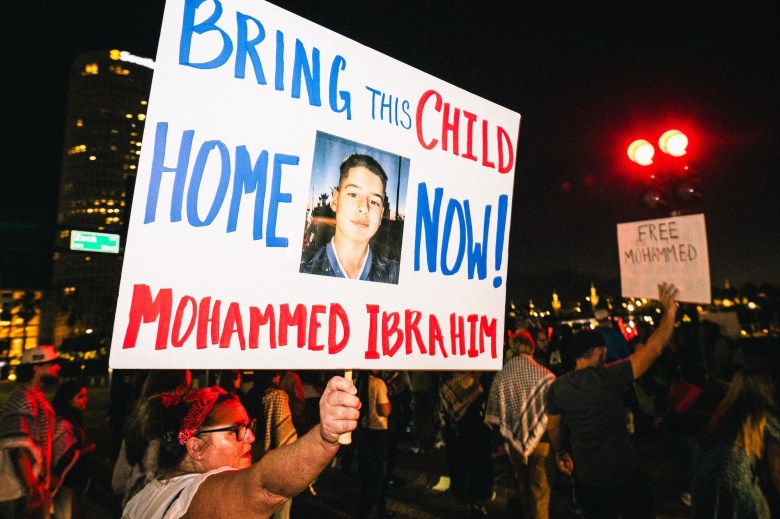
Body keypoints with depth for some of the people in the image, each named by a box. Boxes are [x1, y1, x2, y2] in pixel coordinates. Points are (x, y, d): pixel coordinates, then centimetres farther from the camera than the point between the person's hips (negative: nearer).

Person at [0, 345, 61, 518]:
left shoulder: (38, 397, 12)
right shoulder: (23, 398, -18)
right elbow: (18, 449, -23)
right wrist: (32, 491, -22)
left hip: (36, 489, 9)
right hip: (20, 496, -9)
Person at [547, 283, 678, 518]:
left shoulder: (558, 386, -10)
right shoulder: (609, 377, -22)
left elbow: (553, 428, 3)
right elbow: (654, 349, -19)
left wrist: (560, 452, 21)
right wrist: (670, 310, -10)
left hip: (586, 477, 3)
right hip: (623, 472, -3)